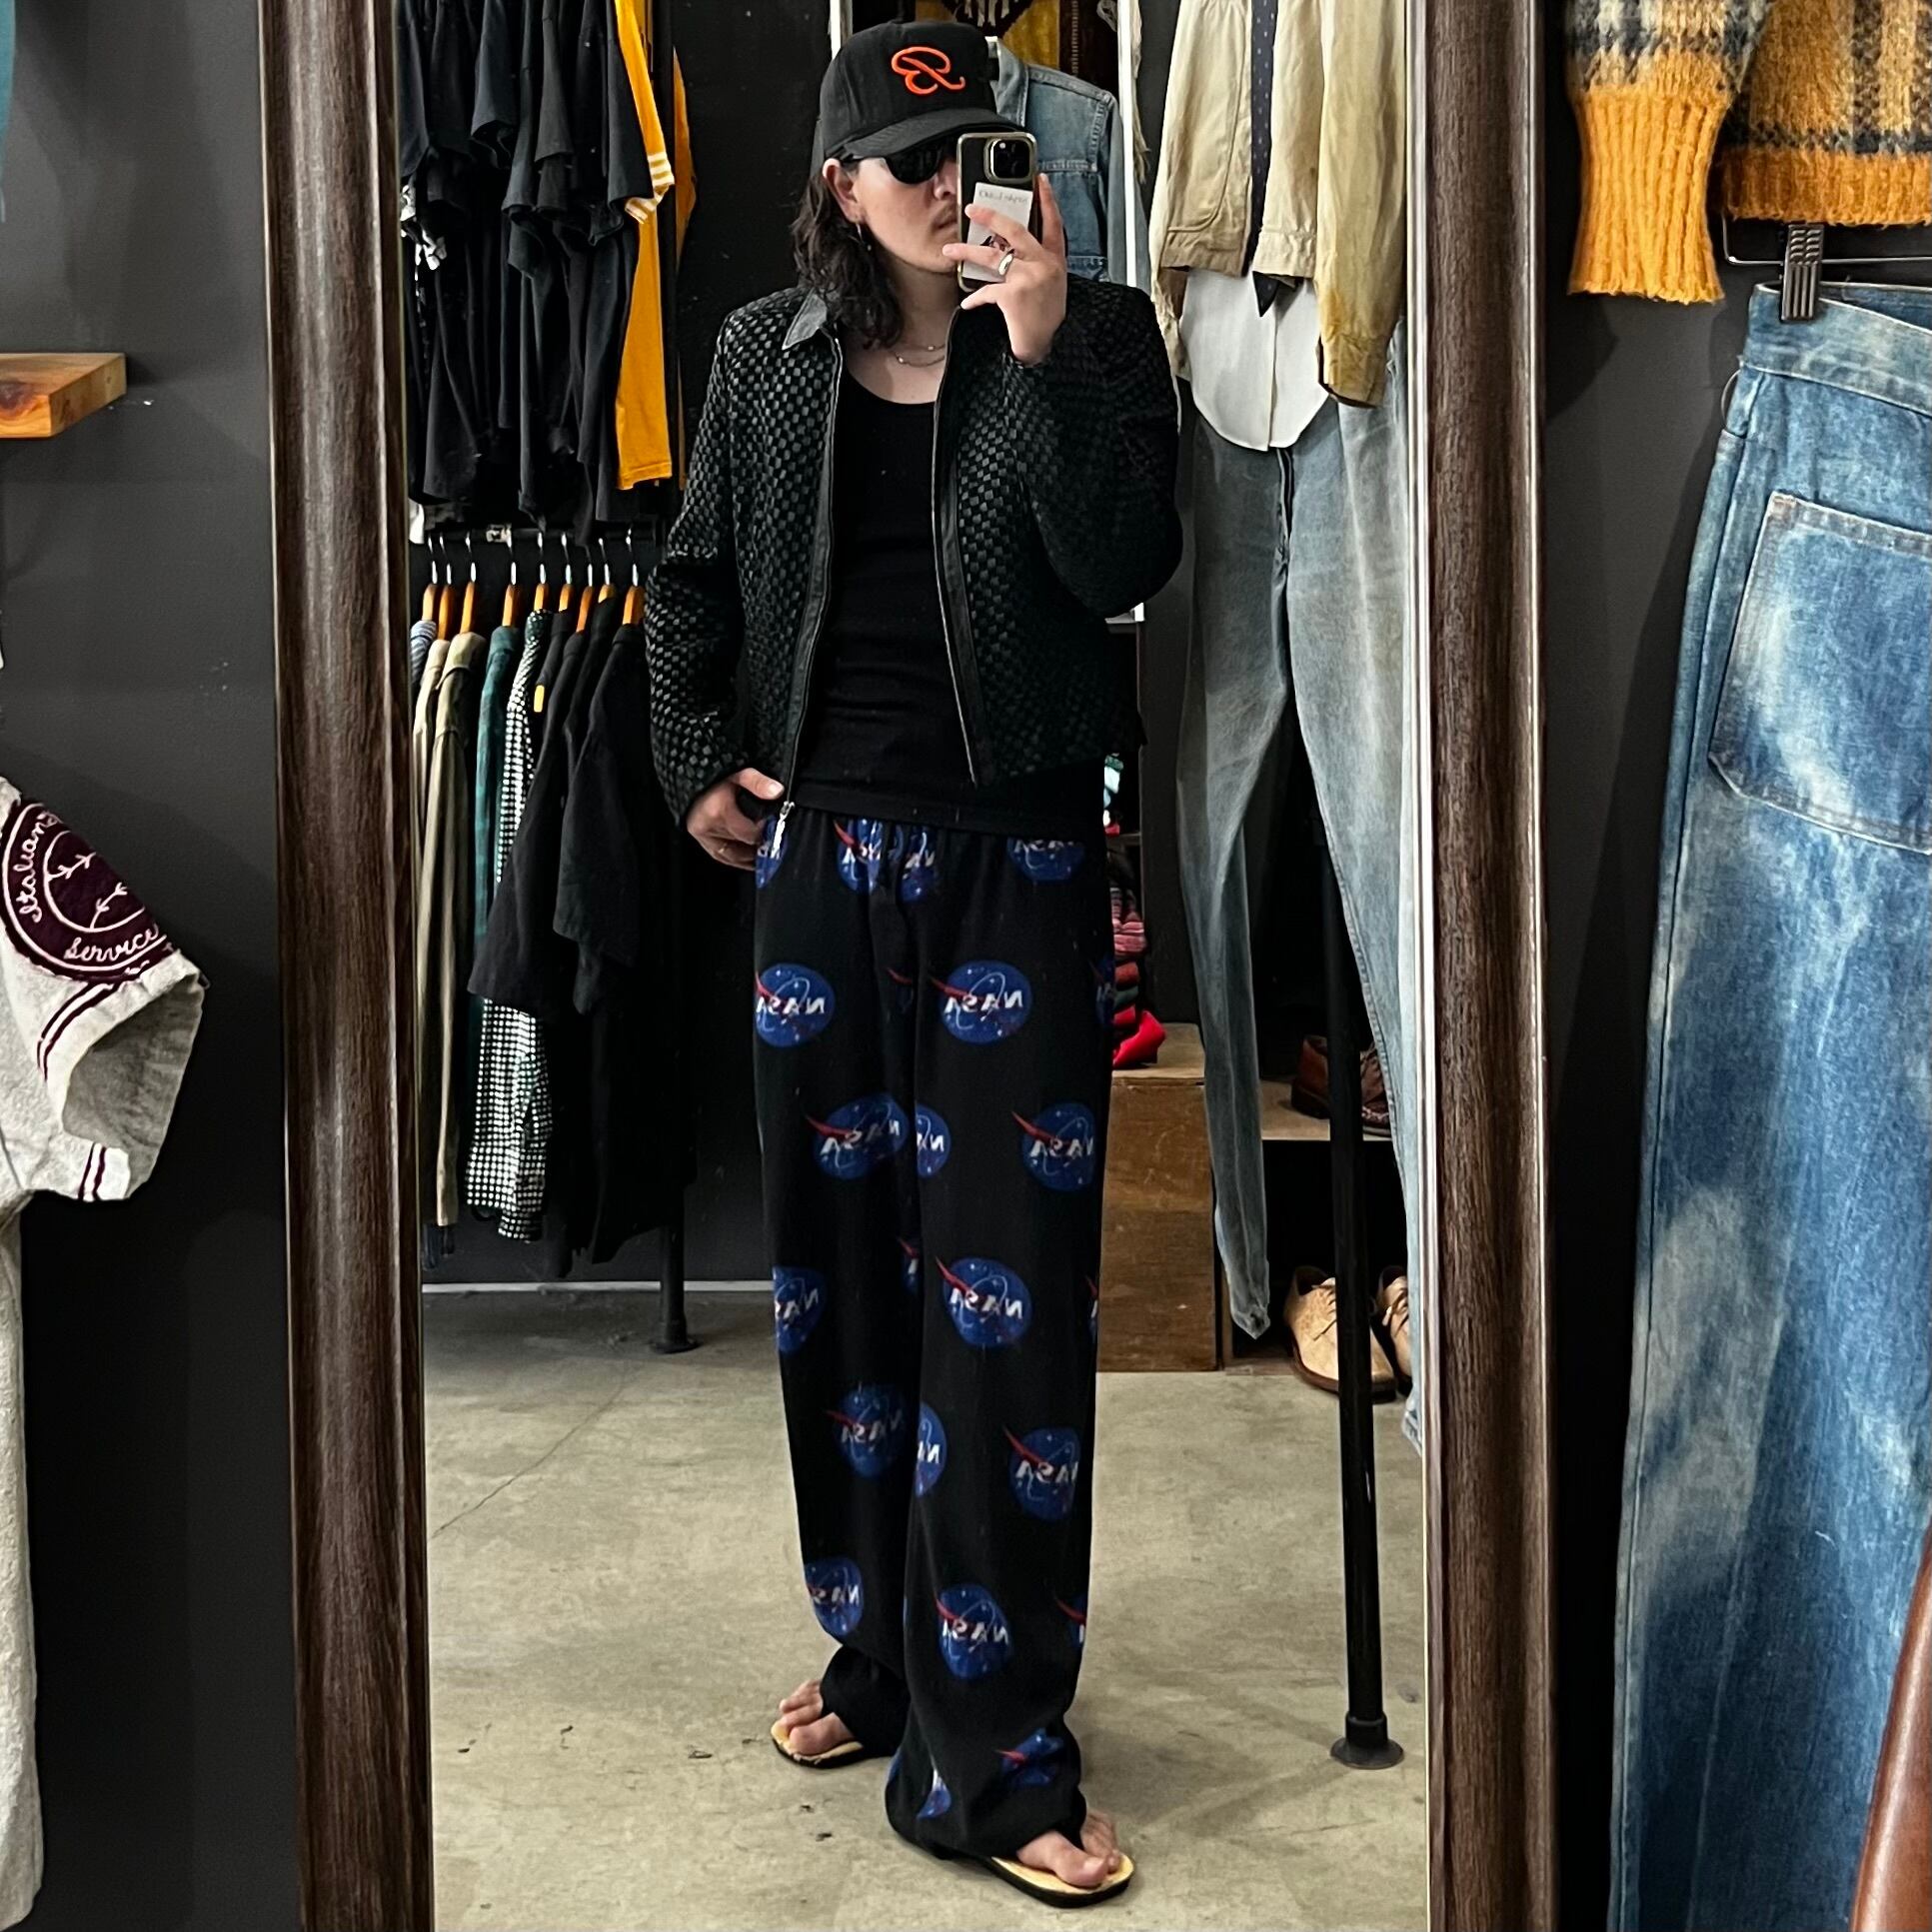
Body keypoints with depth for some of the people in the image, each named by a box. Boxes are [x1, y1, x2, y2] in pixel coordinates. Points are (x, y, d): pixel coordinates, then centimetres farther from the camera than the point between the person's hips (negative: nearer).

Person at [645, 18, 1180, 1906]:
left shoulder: (1092, 335, -2)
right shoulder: (767, 354, 6)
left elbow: (1127, 565, -15)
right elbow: (692, 576, 16)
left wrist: (1043, 352, -21)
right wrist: (696, 764, 4)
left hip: (1015, 854, -3)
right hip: (820, 848, 4)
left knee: (1006, 1287, -7)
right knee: (836, 1265, 12)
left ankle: (993, 1755, -3)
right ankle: (880, 1648, 30)